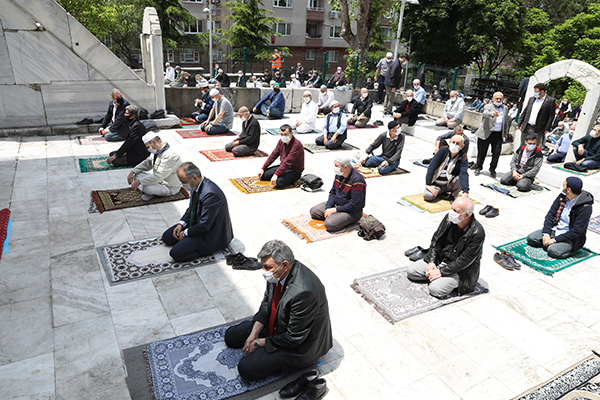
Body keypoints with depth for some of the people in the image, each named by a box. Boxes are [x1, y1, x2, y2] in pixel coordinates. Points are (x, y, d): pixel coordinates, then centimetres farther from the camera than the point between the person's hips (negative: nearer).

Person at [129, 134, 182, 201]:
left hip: (170, 188, -10)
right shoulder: (156, 150, 0)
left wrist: (139, 181, -31)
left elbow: (158, 176, -34)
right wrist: (132, 172, 1)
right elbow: (146, 163, 14)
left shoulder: (170, 156, -31)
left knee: (146, 188, -32)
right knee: (136, 174, 7)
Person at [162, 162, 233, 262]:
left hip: (211, 233, -10)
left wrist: (185, 233, -13)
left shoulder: (211, 194, -34)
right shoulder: (195, 186, -4)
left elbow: (204, 226, -27)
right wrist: (181, 224, -2)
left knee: (176, 254, -17)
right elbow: (191, 209, 13)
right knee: (167, 237, 11)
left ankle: (210, 248, -3)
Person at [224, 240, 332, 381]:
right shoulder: (277, 272, -13)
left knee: (247, 369, -16)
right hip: (276, 324, 9)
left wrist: (260, 343, -14)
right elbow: (267, 302, 5)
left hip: (300, 342, -8)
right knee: (231, 337, 12)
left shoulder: (303, 292, -38)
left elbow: (294, 338, -27)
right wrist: (254, 333, -5)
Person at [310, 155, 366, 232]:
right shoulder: (338, 174, -3)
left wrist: (334, 210, -22)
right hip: (335, 204, 8)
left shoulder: (357, 180, -27)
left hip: (352, 211, -7)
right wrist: (328, 208, -9)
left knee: (329, 224, -27)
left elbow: (354, 205, -26)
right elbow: (332, 192, 7)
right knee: (313, 211, 2)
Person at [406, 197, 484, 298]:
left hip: (460, 270, -6)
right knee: (410, 271, -6)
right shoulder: (449, 218, -8)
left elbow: (464, 260, -23)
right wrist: (431, 262, -7)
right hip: (440, 259, 6)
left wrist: (441, 272, -21)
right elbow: (435, 240, 2)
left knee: (435, 289, -26)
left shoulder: (477, 233, -25)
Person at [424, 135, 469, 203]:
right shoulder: (443, 150, -8)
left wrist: (465, 192, -41)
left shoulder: (463, 158, -10)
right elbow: (432, 167, -12)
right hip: (436, 184, 1)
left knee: (461, 179, -31)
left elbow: (464, 174, -26)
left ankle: (453, 196, -2)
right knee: (428, 196, -27)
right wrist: (428, 185, -20)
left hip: (450, 185, 0)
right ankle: (442, 192, 8)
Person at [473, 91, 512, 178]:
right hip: (486, 133, -4)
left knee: (497, 152, 0)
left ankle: (492, 169, 16)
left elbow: (507, 121, 24)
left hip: (498, 134, 4)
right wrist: (492, 113, -47)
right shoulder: (488, 106, -2)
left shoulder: (505, 108, 15)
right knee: (482, 152, 4)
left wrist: (505, 133, 20)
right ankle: (478, 167, 22)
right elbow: (485, 113, -25)